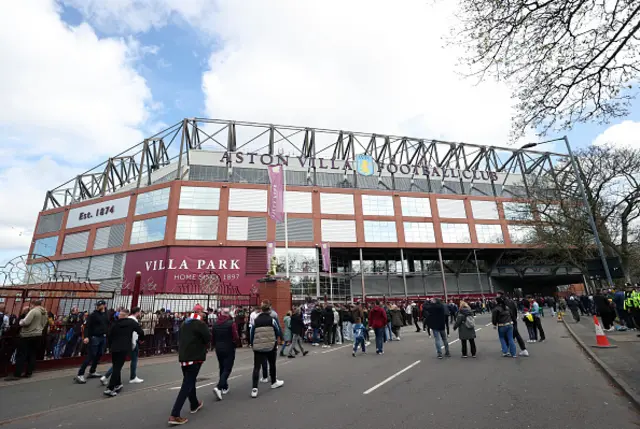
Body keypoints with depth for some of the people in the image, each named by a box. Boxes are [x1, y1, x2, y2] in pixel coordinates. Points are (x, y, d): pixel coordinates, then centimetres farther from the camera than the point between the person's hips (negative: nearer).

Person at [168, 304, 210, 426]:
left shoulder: (185, 323, 10)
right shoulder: (200, 324, -14)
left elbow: (182, 338, 19)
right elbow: (208, 338, -15)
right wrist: (204, 345, 6)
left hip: (183, 356, 9)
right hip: (195, 357, -8)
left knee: (189, 381, 21)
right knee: (187, 385, -5)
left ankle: (194, 405, 37)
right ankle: (174, 415, -8)